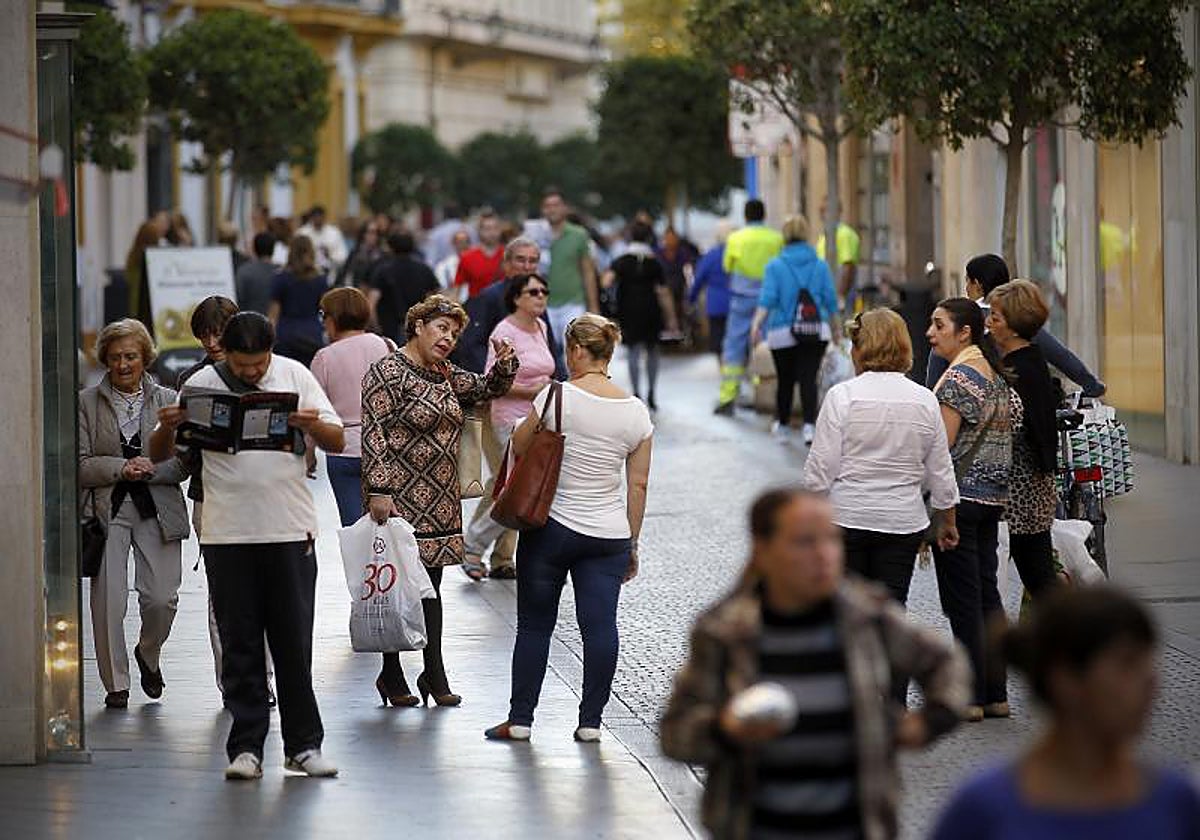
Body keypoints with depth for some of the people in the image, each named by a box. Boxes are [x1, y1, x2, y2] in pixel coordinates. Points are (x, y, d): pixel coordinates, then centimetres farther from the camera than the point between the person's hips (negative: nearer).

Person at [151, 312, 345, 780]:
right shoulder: (202, 385, 0)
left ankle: (303, 745, 11)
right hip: (227, 534, 0)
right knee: (239, 645, 4)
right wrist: (167, 428, -20)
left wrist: (313, 426, -19)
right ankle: (246, 748, 9)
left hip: (290, 530, 0)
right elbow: (160, 455, 3)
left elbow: (337, 442, 3)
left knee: (294, 644, 3)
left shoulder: (294, 375, 3)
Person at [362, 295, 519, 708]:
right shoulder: (388, 372, -10)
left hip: (440, 499, 8)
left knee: (431, 584, 9)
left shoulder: (445, 375, 14)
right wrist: (379, 490, -21)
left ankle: (434, 674, 13)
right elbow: (373, 434, -15)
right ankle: (392, 676, 7)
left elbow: (487, 389, 28)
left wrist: (504, 365, 6)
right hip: (400, 497, -8)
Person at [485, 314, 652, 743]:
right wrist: (631, 543, 13)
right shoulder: (636, 412, 2)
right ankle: (590, 721, 4)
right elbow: (638, 484, 5)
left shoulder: (559, 396, -11)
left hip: (551, 527, -3)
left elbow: (519, 447, 1)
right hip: (609, 533, 3)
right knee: (600, 625, 4)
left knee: (534, 624, 7)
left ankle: (520, 719, 13)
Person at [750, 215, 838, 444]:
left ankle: (782, 425, 26)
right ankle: (809, 424, -21)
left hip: (783, 333, -1)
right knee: (809, 379, -4)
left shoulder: (775, 266, -2)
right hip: (816, 333, 1)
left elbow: (767, 299, -13)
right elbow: (830, 300, 7)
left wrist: (757, 324, -18)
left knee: (785, 380, 12)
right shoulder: (820, 266, 3)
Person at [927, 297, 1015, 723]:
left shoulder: (957, 378, -15)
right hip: (993, 497, 9)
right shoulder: (996, 374, 13)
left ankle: (972, 696, 0)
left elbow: (941, 448, -17)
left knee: (962, 600, -3)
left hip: (960, 497, -9)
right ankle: (996, 695, 13)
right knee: (987, 595, 11)